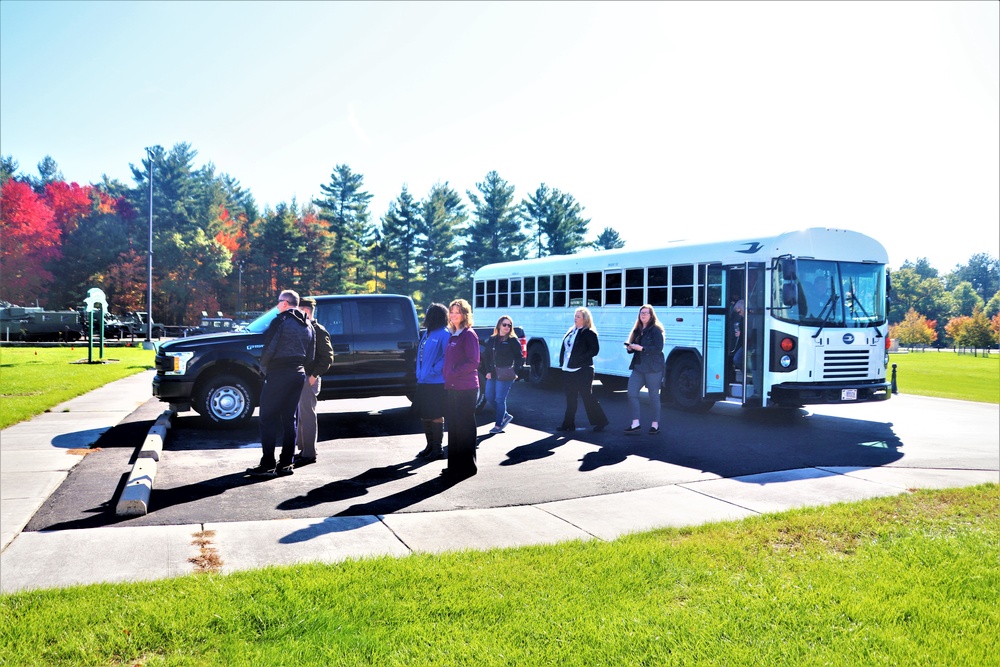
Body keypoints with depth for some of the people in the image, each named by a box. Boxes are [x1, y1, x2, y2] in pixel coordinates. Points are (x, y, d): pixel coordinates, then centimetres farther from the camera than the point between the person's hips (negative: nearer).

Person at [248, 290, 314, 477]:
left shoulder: (280, 321, -10)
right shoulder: (307, 327, 14)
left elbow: (269, 349, -14)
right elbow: (310, 357, 13)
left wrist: (263, 368, 1)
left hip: (278, 375, -8)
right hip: (298, 375, 8)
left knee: (267, 419, -3)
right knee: (289, 419, 12)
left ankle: (267, 465, -6)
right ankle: (285, 463, 13)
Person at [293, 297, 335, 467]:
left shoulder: (319, 331, -9)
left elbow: (327, 357, -13)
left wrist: (314, 375, -17)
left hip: (309, 379, -8)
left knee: (307, 415, -6)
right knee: (300, 415, 13)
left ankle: (309, 453, -2)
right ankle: (303, 449, 22)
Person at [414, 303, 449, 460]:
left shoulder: (444, 334, -13)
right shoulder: (427, 333, 14)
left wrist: (434, 371, -20)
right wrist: (420, 373, 11)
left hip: (436, 383, -9)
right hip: (423, 382, 9)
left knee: (436, 416, 0)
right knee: (424, 415, 14)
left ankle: (437, 449, 11)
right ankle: (430, 445, 27)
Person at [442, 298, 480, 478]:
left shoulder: (469, 335, -8)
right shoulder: (452, 335, 16)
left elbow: (473, 362, -15)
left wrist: (454, 373, -16)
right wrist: (447, 376, 7)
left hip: (466, 389, -8)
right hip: (451, 387, 8)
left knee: (465, 428, -1)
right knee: (453, 427, 12)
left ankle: (467, 467, 7)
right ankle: (454, 465, 21)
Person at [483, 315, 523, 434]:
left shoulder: (513, 340, -4)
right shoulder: (492, 340, 11)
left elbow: (519, 358, -4)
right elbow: (486, 356, 11)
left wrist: (515, 372, -12)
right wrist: (488, 371, 1)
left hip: (505, 375, -6)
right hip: (492, 374, 6)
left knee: (500, 400, -3)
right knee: (489, 397, 8)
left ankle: (499, 425, 8)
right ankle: (505, 416, 26)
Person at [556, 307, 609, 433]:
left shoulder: (589, 333, -8)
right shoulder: (571, 331, 15)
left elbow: (594, 350, -15)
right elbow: (564, 348, 18)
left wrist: (579, 359, -20)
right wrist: (562, 362, 5)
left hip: (583, 370, -8)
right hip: (568, 370, 8)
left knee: (587, 396, -3)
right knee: (570, 398, 11)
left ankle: (600, 422, 10)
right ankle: (569, 424, 17)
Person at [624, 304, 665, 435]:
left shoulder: (656, 330, -7)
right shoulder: (637, 330, 14)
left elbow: (658, 348, -16)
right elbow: (632, 347, 19)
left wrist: (641, 348, -22)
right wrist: (630, 348, -5)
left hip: (653, 368, -6)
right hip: (638, 367, 7)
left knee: (654, 396, 2)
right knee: (632, 393, -3)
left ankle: (655, 424, 14)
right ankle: (635, 424, 3)